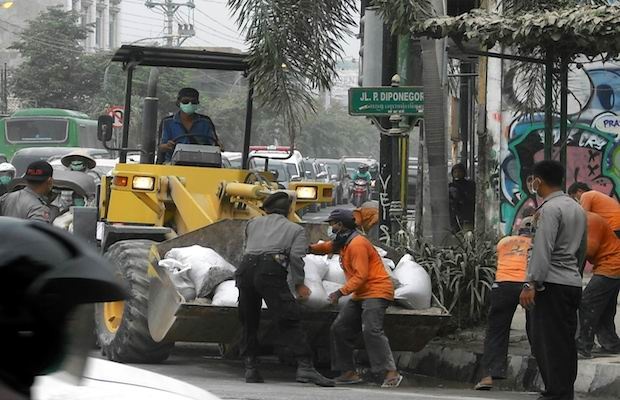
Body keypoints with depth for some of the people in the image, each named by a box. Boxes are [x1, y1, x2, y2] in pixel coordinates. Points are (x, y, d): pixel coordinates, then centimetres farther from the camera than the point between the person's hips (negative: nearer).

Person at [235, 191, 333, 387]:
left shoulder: (254, 223, 30)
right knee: (289, 321, -9)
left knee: (248, 322, 15)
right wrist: (299, 283, 10)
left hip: (246, 269, 4)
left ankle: (250, 368, 10)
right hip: (271, 271, -4)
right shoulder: (295, 229, 20)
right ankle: (305, 366, -20)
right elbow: (296, 256, 6)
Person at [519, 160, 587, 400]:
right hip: (573, 283, 9)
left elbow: (543, 249, -20)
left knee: (550, 343, -7)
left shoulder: (549, 209, -12)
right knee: (566, 342, 11)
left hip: (552, 284, -9)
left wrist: (531, 284, -21)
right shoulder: (577, 209, 16)